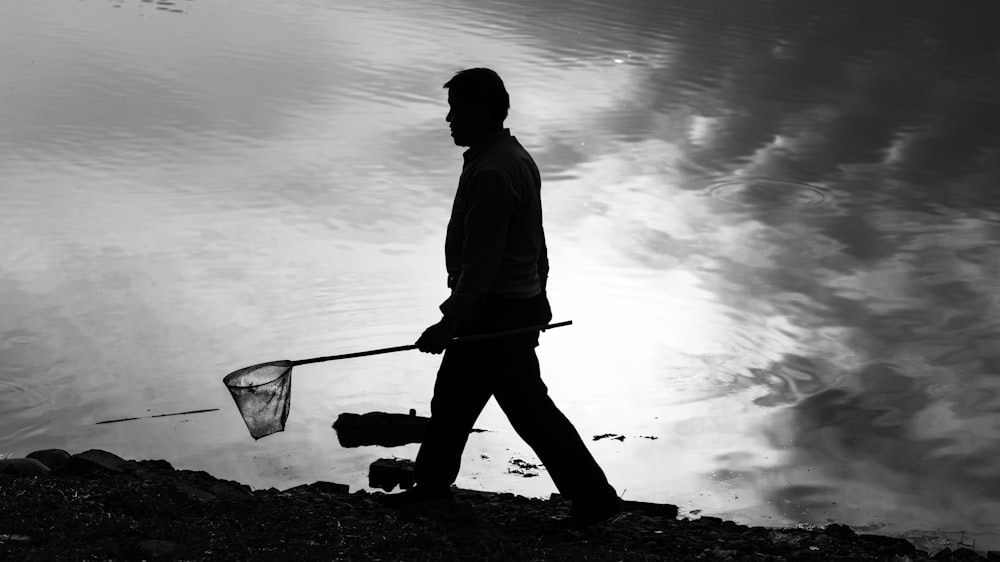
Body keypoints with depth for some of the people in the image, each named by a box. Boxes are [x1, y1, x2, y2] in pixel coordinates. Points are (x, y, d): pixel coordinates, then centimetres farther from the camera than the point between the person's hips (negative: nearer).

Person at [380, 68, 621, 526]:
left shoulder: (491, 173, -24)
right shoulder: (514, 155, 10)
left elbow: (481, 263, -25)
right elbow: (535, 242, 18)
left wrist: (448, 323, -22)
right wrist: (537, 295, 26)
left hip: (497, 313, -10)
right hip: (522, 302, 10)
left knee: (529, 408, -1)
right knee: (452, 394, 20)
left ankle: (593, 495, 8)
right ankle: (432, 483, 34)